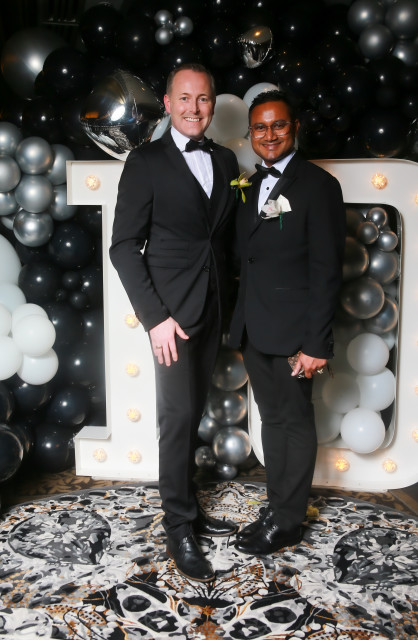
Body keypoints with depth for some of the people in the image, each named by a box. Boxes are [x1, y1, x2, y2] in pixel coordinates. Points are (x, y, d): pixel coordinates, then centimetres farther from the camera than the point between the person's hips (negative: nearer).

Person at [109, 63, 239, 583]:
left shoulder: (225, 162, 10)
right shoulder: (146, 161, -5)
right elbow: (124, 247, -8)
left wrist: (229, 305, 6)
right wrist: (156, 317, -15)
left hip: (212, 310, 5)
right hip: (171, 311, -5)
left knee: (192, 414, 12)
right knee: (178, 416, -4)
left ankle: (187, 508, 26)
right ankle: (180, 530, 8)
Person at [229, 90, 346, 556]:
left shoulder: (318, 186, -9)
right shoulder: (249, 186, 12)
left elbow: (326, 271, -13)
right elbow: (245, 259, 13)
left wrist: (316, 344, -16)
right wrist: (239, 325, 7)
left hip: (292, 333, -6)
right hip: (253, 330, 7)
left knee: (295, 422, 5)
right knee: (271, 418, 15)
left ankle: (287, 521, 17)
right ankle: (277, 505, 29)